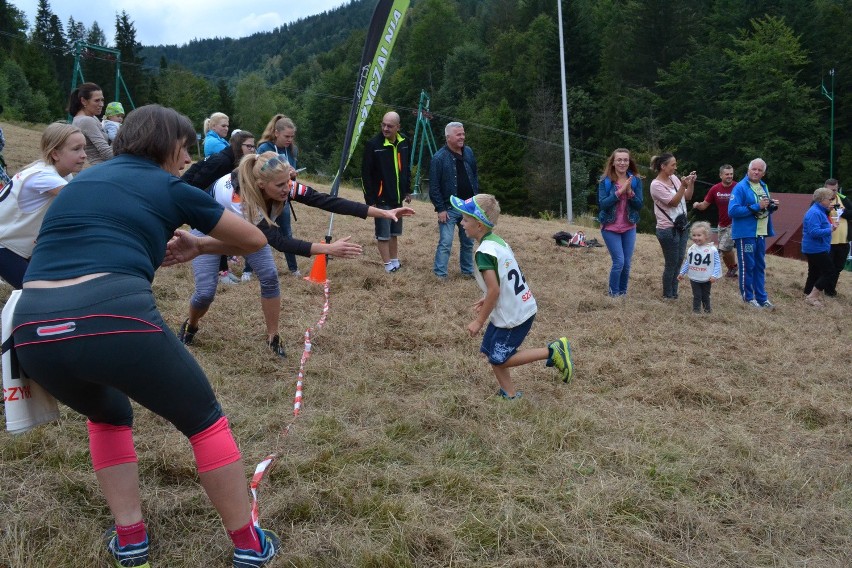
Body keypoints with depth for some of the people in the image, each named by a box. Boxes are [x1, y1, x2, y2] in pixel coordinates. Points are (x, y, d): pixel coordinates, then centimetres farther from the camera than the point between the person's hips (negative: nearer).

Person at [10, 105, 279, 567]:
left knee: (108, 415, 35)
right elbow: (254, 240, 23)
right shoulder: (170, 188, 15)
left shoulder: (82, 179, 29)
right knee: (205, 421, 18)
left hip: (33, 329, 6)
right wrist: (199, 246, 39)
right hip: (113, 317, -5)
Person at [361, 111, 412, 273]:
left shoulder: (404, 142, 3)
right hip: (381, 198, -6)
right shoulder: (373, 144, -15)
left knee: (394, 232, 16)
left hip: (397, 197, 6)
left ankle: (395, 261, 28)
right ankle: (388, 265, 8)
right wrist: (370, 200, -16)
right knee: (383, 234, -1)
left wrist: (408, 191, 17)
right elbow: (366, 174, -14)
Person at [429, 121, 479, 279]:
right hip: (449, 208, -6)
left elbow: (475, 177, 14)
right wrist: (440, 209, -14)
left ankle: (468, 270, 28)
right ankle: (440, 274, 2)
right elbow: (434, 187, -12)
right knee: (445, 243, -8)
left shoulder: (468, 153, 5)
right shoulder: (439, 158, -12)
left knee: (468, 241, 14)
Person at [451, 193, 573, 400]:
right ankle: (509, 394, 23)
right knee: (491, 350, 16)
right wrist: (487, 300, 18)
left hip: (512, 315, -9)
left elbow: (494, 290, -25)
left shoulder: (484, 252, -22)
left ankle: (552, 352, 3)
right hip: (524, 307, 9)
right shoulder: (498, 241, 6)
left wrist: (479, 321, -16)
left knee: (499, 359, 4)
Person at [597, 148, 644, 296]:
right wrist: (619, 191, -24)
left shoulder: (636, 180, -1)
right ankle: (613, 293, 9)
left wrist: (630, 192, -21)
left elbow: (639, 205, -5)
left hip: (629, 228, 3)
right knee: (619, 262, -9)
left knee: (627, 263, 7)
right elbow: (602, 204, -17)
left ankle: (623, 292, 25)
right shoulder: (605, 181, -8)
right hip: (610, 228, -3)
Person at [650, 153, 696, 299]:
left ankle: (673, 293, 24)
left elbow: (687, 197, 10)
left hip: (681, 226, 7)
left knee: (679, 261, 12)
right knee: (671, 263, 0)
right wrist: (683, 185, -26)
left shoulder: (674, 178, 6)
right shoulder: (656, 185, -15)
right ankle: (667, 295, 15)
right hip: (668, 229, -7)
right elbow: (674, 202, -18)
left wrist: (691, 183, -3)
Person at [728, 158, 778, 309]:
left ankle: (761, 297, 20)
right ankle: (748, 297, 12)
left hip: (760, 233, 8)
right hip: (745, 233, -7)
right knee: (747, 266, 0)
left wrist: (772, 206, -1)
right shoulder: (740, 187, -13)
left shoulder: (764, 187, 12)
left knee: (760, 266, 12)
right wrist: (756, 207, -23)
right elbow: (732, 211, -22)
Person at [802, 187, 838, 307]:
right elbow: (814, 231, -27)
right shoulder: (815, 213, -19)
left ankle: (808, 297, 19)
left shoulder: (820, 211, 14)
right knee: (829, 271, -8)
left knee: (815, 273, 14)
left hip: (816, 249, 10)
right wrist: (830, 230, -33)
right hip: (816, 249, -10)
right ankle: (812, 297, -7)